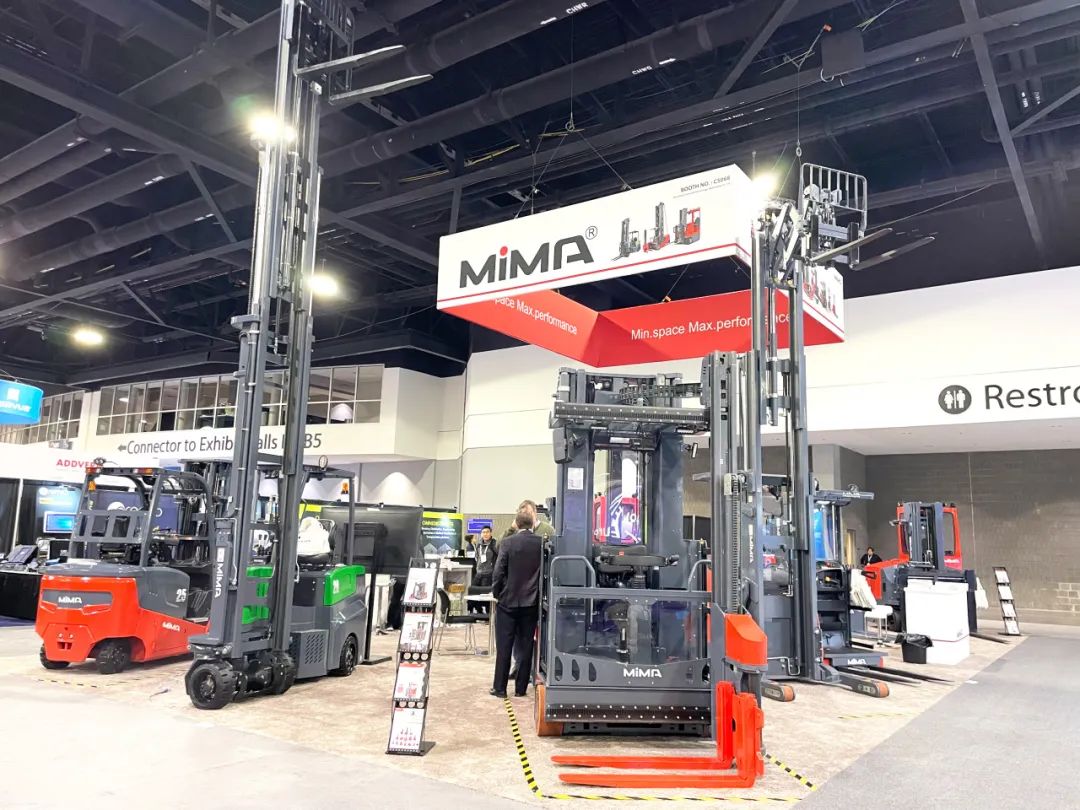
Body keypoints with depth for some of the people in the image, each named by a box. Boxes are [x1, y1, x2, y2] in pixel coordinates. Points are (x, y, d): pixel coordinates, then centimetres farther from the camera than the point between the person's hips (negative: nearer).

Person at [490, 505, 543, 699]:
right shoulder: (542, 543, -4)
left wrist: (496, 593, 5)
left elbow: (498, 572, -9)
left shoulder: (507, 543, -11)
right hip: (531, 602, 2)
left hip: (508, 601, -2)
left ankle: (500, 688, 10)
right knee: (525, 646, 10)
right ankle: (521, 688, 15)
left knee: (504, 646, 6)